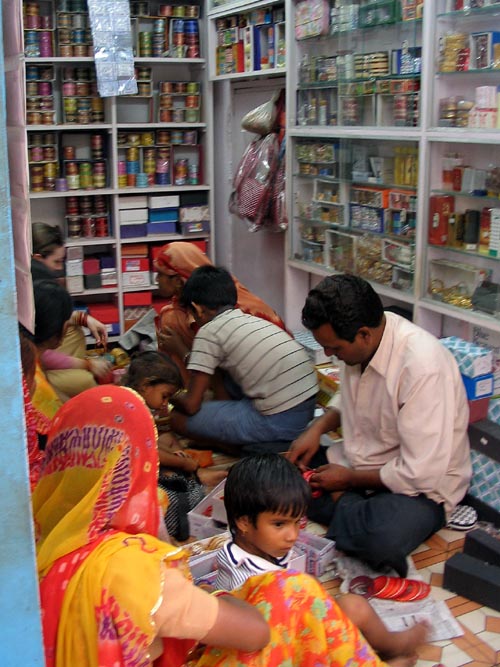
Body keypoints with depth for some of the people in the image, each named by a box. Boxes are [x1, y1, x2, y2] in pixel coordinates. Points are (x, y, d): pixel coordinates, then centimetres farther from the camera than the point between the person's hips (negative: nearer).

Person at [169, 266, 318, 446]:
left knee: (179, 418, 5)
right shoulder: (250, 319, 16)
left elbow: (191, 405, -3)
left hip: (278, 421, -8)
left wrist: (173, 398, 19)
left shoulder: (209, 331, -5)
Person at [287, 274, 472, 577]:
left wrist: (349, 479, -13)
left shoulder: (423, 366, -29)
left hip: (418, 487, -7)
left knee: (381, 538, -39)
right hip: (358, 463, 7)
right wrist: (318, 428, -2)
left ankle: (339, 503, -9)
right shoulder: (363, 339, -6)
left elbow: (421, 474, -26)